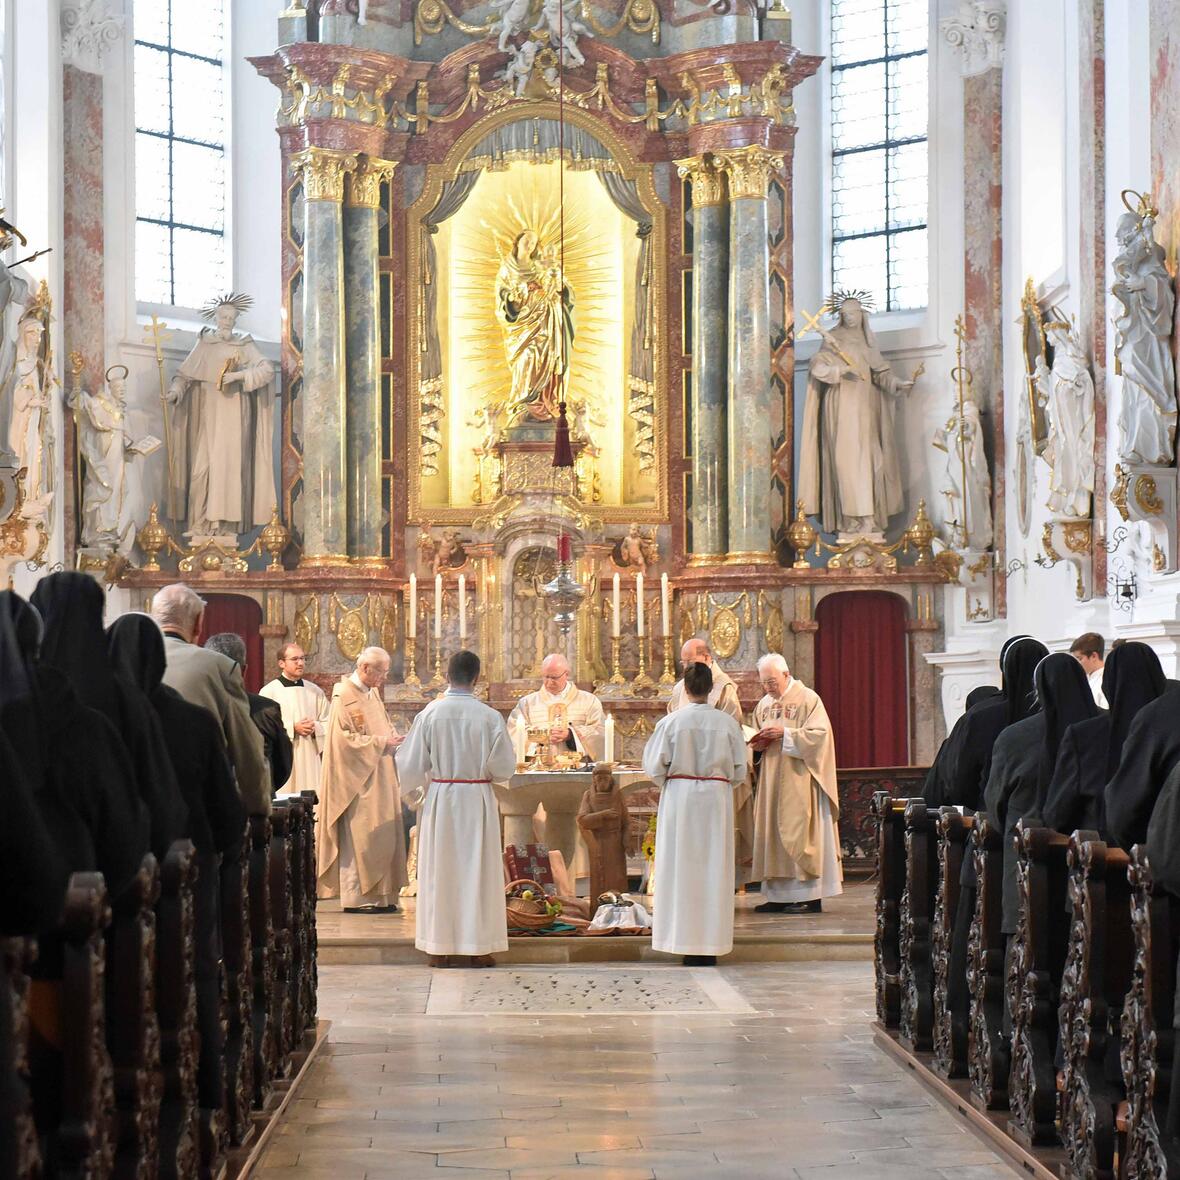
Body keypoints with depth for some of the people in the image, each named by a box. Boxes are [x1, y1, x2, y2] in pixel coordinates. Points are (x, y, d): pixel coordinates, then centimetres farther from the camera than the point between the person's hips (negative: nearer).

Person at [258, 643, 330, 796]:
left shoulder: (315, 691, 11)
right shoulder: (269, 691, -2)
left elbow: (328, 723, 11)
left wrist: (315, 727, -10)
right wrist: (293, 728, -14)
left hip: (310, 760, 4)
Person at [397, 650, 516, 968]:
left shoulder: (429, 714, -8)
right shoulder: (490, 717, -9)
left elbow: (410, 764, -4)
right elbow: (505, 766, -6)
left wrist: (422, 784, 17)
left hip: (439, 799, 1)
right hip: (478, 799, 0)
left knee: (440, 872, 7)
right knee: (477, 870, 7)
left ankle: (440, 949, 8)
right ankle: (478, 946, 8)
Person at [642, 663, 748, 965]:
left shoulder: (671, 722, -6)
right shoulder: (727, 723, -1)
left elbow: (654, 767, -5)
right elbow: (740, 770, 3)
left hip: (679, 797, -1)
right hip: (717, 800, 1)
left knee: (682, 869, 4)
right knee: (713, 869, 5)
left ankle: (685, 942, 3)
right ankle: (710, 944, 4)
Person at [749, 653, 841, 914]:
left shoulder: (807, 698, -5)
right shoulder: (764, 705, 15)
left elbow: (820, 734, -13)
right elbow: (756, 739, 24)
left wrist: (785, 734, -19)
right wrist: (758, 743, 0)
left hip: (799, 782, -7)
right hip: (771, 782, 7)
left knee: (799, 833, -9)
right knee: (772, 834, 4)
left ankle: (810, 896, -7)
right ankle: (778, 895, 6)